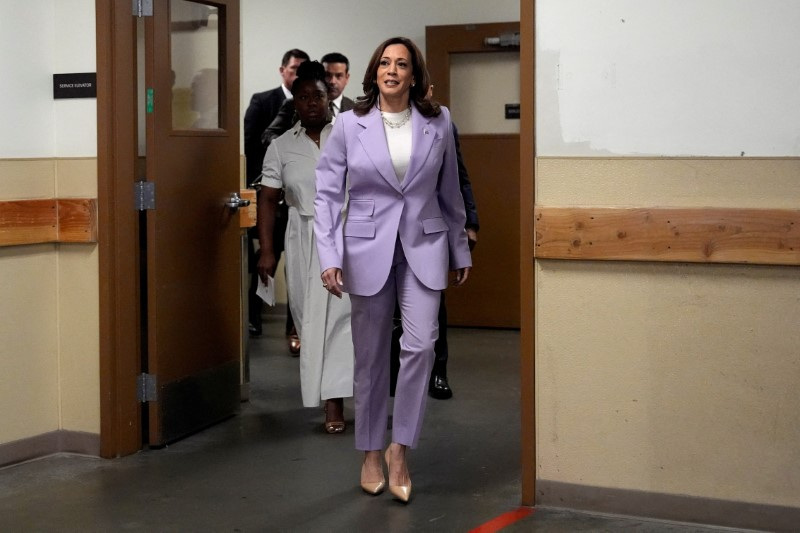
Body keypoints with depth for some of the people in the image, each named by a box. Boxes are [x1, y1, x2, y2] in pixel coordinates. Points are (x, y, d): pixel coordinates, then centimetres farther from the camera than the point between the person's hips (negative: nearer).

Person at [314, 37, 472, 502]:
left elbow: (450, 192, 11)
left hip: (424, 246, 1)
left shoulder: (438, 122, 2)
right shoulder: (350, 124, -2)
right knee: (371, 356, 7)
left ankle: (400, 449, 0)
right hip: (368, 249, 0)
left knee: (420, 345, -14)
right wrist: (329, 256, -9)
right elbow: (328, 193, -1)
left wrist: (460, 251, 15)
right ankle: (371, 453, 22)